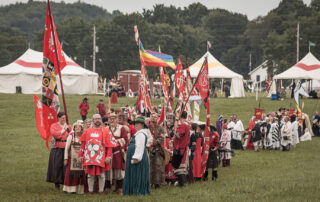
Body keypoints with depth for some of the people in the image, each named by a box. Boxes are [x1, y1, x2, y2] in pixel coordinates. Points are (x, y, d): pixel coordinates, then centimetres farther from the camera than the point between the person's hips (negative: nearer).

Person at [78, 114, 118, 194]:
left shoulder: (105, 131, 3)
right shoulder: (88, 131, 11)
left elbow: (109, 145, -1)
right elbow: (83, 144, 12)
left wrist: (108, 157, -9)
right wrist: (81, 155, 5)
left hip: (101, 158, -2)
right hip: (89, 157, 2)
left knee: (101, 175, 0)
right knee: (90, 175, 5)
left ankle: (101, 191, 9)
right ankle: (90, 190, 13)